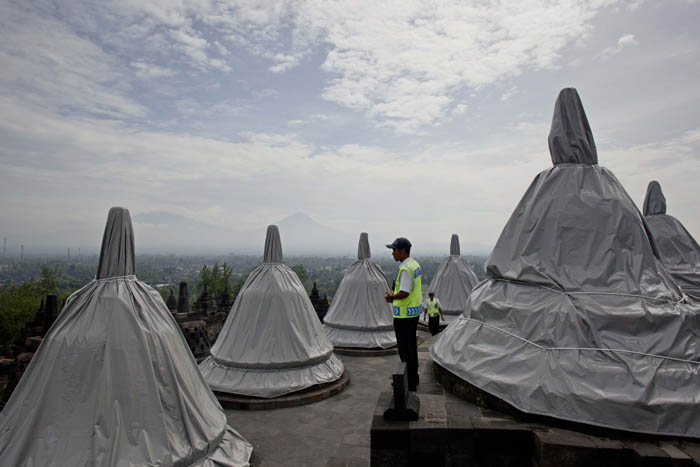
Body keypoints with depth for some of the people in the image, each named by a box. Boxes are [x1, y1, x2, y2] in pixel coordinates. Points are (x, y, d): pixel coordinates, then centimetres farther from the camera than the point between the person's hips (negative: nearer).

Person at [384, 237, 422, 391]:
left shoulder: (405, 269, -23)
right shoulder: (415, 264, 9)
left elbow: (404, 293, -27)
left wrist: (391, 297, -9)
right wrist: (393, 296, 8)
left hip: (404, 314, -10)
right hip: (414, 311, 10)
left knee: (405, 348, 1)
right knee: (411, 345, 19)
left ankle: (410, 383, 12)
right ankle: (413, 378, 31)